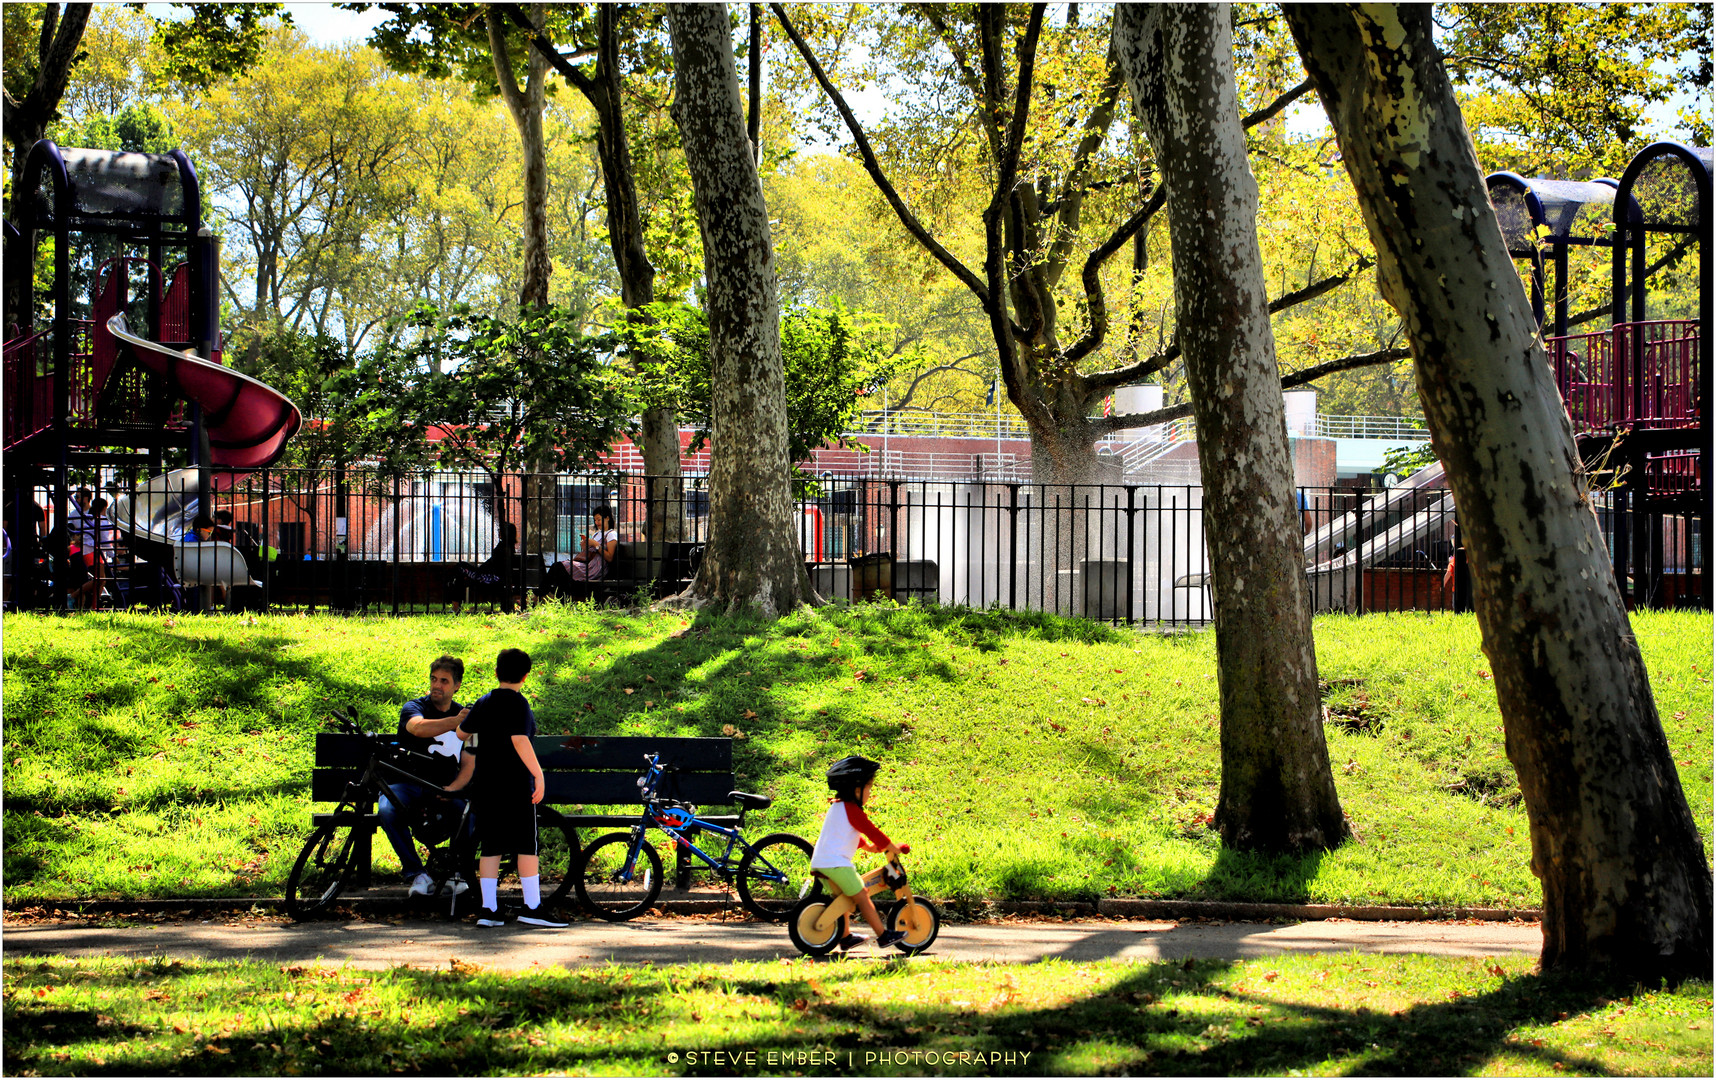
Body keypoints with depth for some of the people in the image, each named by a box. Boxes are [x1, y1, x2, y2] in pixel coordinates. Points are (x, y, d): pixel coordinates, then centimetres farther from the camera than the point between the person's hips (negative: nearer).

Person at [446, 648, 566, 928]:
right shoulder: (517, 703, -8)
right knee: (527, 846, -2)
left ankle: (488, 909, 5)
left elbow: (462, 732, 24)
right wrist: (538, 774, -21)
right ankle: (532, 908, -5)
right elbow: (519, 740, -21)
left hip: (485, 786, 6)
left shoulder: (483, 703, 12)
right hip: (515, 786, -6)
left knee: (490, 848, 7)